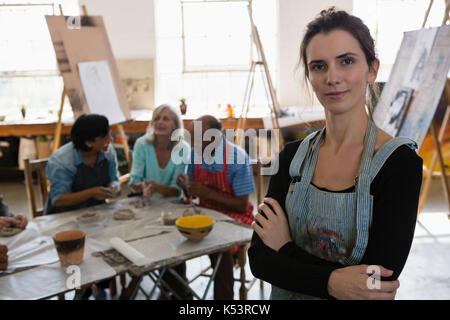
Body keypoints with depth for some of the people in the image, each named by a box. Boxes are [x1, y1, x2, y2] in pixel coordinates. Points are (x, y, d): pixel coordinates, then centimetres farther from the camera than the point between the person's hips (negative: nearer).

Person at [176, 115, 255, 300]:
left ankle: (223, 296, -10)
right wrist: (186, 186, -14)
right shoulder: (196, 153, -1)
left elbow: (242, 205, -16)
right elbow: (191, 195, 10)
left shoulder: (237, 157, -18)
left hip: (234, 215, -5)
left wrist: (208, 193, -24)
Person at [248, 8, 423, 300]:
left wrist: (286, 247, -17)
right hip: (286, 295, 3)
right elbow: (259, 259, -12)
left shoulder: (400, 162, -20)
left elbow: (380, 282, -26)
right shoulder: (292, 156, -9)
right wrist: (331, 282, -27)